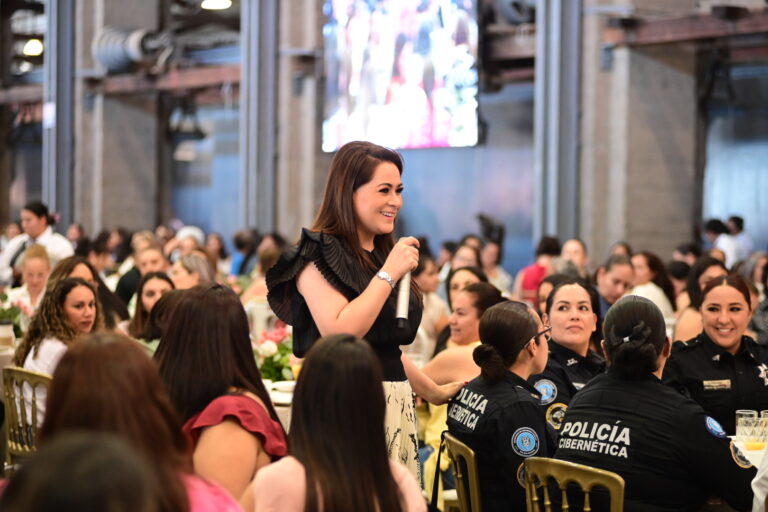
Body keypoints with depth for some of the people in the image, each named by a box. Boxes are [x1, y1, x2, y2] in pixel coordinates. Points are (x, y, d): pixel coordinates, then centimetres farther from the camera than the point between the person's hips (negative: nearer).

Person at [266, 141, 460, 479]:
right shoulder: (318, 255, -8)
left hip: (396, 404, 8)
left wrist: (434, 392, 29)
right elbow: (339, 334, -22)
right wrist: (388, 274, -16)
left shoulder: (383, 255, 17)